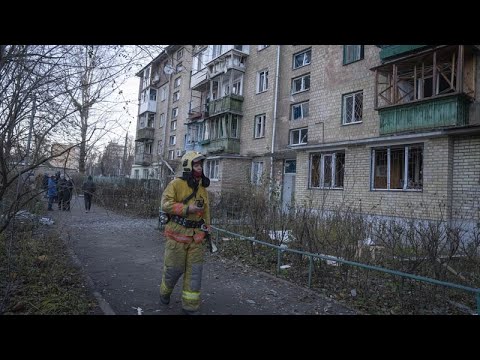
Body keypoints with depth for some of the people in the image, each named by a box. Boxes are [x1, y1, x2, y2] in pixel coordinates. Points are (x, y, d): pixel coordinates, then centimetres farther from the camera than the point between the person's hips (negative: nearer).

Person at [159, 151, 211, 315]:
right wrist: (187, 209, -21)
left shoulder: (203, 187, 11)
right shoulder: (176, 184, -8)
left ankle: (190, 306, 17)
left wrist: (208, 230, 15)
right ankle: (165, 292, 38)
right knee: (174, 268, 7)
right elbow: (165, 204, -15)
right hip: (178, 234, -5)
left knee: (194, 271, 5)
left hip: (197, 235, 5)